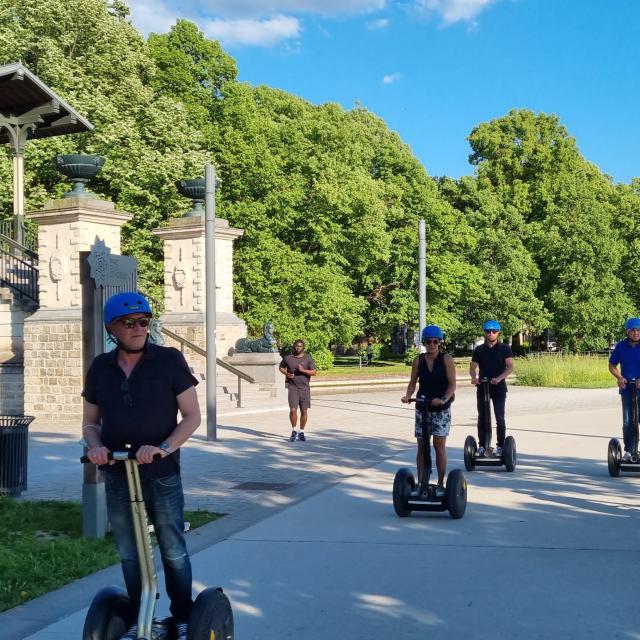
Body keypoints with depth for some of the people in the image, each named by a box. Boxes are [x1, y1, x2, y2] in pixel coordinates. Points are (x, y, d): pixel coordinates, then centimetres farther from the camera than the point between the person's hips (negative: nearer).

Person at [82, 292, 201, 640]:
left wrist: (165, 447, -20)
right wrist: (95, 446, -10)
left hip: (162, 476, -3)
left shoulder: (169, 360, -5)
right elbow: (91, 422, 12)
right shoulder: (100, 367, 5)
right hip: (117, 477, 3)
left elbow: (192, 415, -5)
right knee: (129, 555, 12)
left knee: (173, 551, 4)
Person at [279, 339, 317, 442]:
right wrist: (286, 374, 0)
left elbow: (314, 372, -3)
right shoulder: (288, 358, 5)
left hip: (305, 388, 1)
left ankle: (301, 432, 19)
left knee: (304, 411, 4)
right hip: (293, 388, -1)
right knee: (293, 410, -10)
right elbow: (281, 367, 21)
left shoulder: (308, 358, 2)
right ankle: (294, 431, 8)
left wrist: (304, 370, -20)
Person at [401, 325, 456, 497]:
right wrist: (408, 395, -13)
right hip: (422, 407, 3)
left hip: (441, 409, -3)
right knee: (422, 446, 5)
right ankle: (420, 483, 12)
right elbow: (413, 382, 6)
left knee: (439, 446, -2)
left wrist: (444, 399, -25)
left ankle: (440, 484, 8)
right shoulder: (418, 360, 4)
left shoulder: (446, 359, -6)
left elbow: (452, 384, -10)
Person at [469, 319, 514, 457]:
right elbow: (473, 367, 5)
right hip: (482, 387, 2)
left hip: (499, 387, -2)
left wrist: (499, 378, -24)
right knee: (482, 418, 4)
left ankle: (500, 446, 4)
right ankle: (482, 446, 10)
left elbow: (510, 366, -8)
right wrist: (474, 377, -18)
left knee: (500, 418, -4)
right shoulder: (479, 349, 7)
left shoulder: (504, 348, 1)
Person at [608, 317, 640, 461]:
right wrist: (619, 377, -8)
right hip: (627, 388, 2)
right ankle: (628, 451, 15)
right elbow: (612, 365, 10)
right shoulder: (621, 346, 2)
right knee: (628, 422, 4)